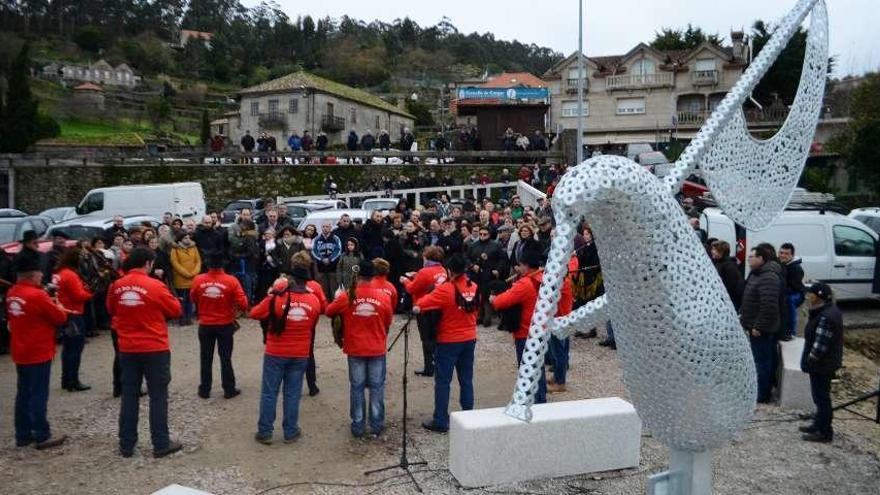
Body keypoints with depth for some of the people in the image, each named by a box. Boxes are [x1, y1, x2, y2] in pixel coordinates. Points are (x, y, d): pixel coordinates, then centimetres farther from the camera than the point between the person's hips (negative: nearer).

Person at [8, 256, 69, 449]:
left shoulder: (11, 293, 5)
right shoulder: (37, 295, -21)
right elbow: (60, 318, -15)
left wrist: (50, 306, 12)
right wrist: (59, 308, 8)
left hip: (20, 353, 8)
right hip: (39, 352, -8)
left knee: (23, 394, 14)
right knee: (38, 395, -2)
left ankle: (23, 434, 21)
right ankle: (42, 436, 4)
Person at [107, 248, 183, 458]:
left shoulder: (117, 286, -1)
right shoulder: (155, 286, -15)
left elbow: (111, 310, 17)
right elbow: (176, 310, -3)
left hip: (127, 349, 4)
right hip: (155, 349, -4)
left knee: (129, 396, 12)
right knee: (158, 396, 5)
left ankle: (126, 445, 18)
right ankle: (161, 444, 10)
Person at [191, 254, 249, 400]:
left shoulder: (198, 280, -11)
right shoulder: (231, 281, -16)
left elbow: (193, 300, 7)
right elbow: (243, 304, -13)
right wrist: (234, 306, 9)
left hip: (205, 325, 1)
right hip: (225, 325, -1)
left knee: (206, 359, 14)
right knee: (225, 358, 10)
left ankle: (204, 390, 22)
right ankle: (229, 390, 16)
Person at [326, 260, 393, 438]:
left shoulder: (346, 296, -10)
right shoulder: (383, 297, -8)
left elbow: (329, 311, 5)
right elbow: (388, 322, 5)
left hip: (355, 350, 0)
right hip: (377, 349, 0)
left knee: (357, 387, 9)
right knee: (377, 387, 10)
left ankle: (358, 426, 14)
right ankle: (376, 425, 15)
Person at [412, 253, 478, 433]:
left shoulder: (445, 289, -19)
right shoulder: (473, 288, -1)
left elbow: (417, 307, -22)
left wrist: (417, 305, -2)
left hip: (449, 341, -5)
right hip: (469, 339, 6)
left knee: (443, 381, 3)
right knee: (466, 380, 14)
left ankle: (440, 421, 8)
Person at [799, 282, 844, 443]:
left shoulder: (826, 317, -25)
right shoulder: (826, 311, 8)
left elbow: (820, 345, -26)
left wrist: (810, 361, -15)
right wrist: (809, 360, 17)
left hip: (822, 365, -10)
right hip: (823, 364, 10)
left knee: (821, 397, 0)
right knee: (820, 396, 21)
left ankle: (824, 432, 10)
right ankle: (818, 425, 34)